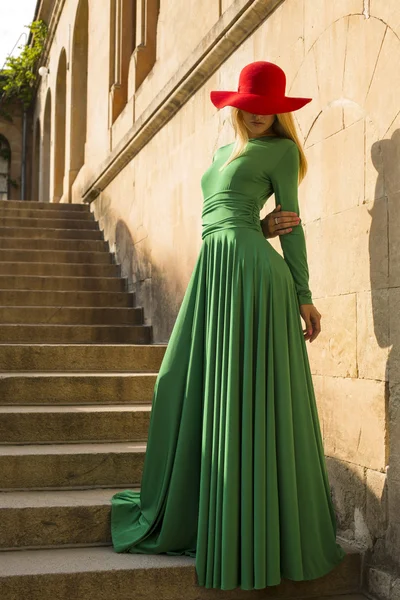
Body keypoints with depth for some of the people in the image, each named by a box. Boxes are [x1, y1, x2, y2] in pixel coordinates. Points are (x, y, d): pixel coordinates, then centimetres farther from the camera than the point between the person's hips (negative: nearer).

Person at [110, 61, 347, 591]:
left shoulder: (280, 150, 5)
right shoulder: (222, 153, 25)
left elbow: (291, 223, 0)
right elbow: (223, 218, 17)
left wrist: (304, 296, -4)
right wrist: (263, 228, -4)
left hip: (251, 271, -7)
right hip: (213, 270, 7)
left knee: (246, 398, -6)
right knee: (195, 392, 9)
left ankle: (255, 539, 4)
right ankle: (190, 516, 23)